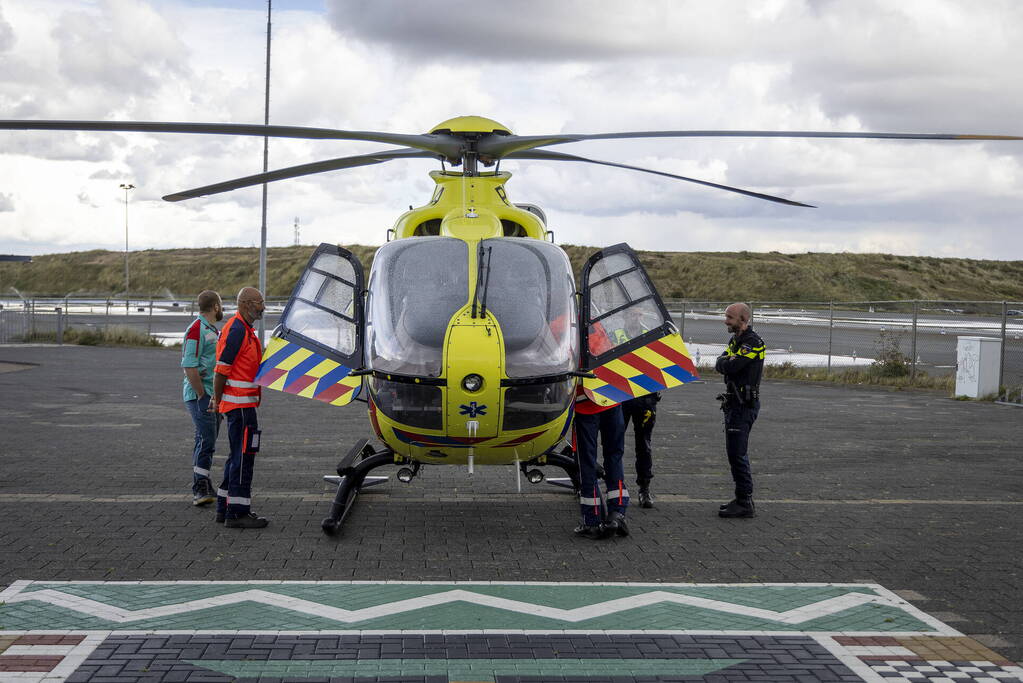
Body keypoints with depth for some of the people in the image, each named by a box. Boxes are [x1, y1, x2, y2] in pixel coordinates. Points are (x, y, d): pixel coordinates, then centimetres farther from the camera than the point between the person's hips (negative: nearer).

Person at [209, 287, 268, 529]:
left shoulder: (244, 330, 17)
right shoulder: (237, 331, -16)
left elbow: (224, 369, 22)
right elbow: (221, 369, -18)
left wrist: (217, 397, 23)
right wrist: (218, 400, -12)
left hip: (243, 403, 11)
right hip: (240, 403, -11)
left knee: (238, 455, 15)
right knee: (243, 456, -8)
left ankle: (225, 508, 22)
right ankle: (237, 512, -5)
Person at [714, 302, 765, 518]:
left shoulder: (753, 342, -15)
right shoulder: (735, 340, 17)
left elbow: (729, 367, -23)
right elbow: (720, 365, 9)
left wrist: (725, 363, -2)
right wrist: (726, 362, -12)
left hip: (744, 405, -10)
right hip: (734, 403, 10)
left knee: (737, 454, -10)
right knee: (735, 453, 14)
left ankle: (745, 503, -8)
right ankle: (742, 499, 21)